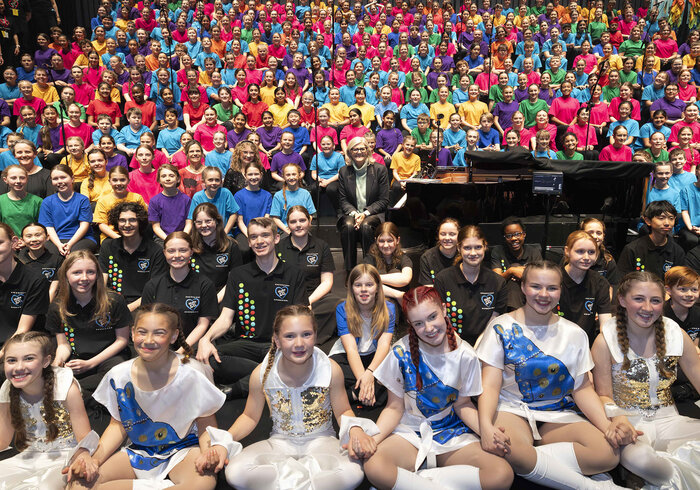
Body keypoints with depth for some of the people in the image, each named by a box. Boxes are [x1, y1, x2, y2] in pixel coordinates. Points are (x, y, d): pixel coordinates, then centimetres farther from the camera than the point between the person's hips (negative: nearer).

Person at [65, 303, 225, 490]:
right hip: (138, 451, 4)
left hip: (183, 449, -3)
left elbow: (206, 425, -7)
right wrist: (95, 459, -9)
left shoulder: (192, 374, -17)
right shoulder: (118, 376, -6)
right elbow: (118, 425, 7)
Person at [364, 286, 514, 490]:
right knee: (374, 467, -35)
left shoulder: (465, 355, -6)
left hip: (453, 434, 2)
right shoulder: (402, 352, -10)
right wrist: (372, 439, -22)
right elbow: (395, 408, -4)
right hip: (409, 432, -2)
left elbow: (462, 405, 4)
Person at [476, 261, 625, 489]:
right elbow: (490, 385, -8)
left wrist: (605, 424, -13)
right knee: (504, 449, -37)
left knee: (608, 453, -25)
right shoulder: (501, 327, -1)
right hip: (512, 410, -3)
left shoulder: (574, 334, 9)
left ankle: (528, 458, -16)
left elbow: (583, 388, 7)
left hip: (558, 416, 3)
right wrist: (486, 425, -27)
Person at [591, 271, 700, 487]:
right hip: (630, 423, -3)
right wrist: (619, 420, -27)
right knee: (637, 458, -37)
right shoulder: (606, 341, -8)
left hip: (668, 420, 3)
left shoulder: (676, 334, 2)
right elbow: (604, 395, -4)